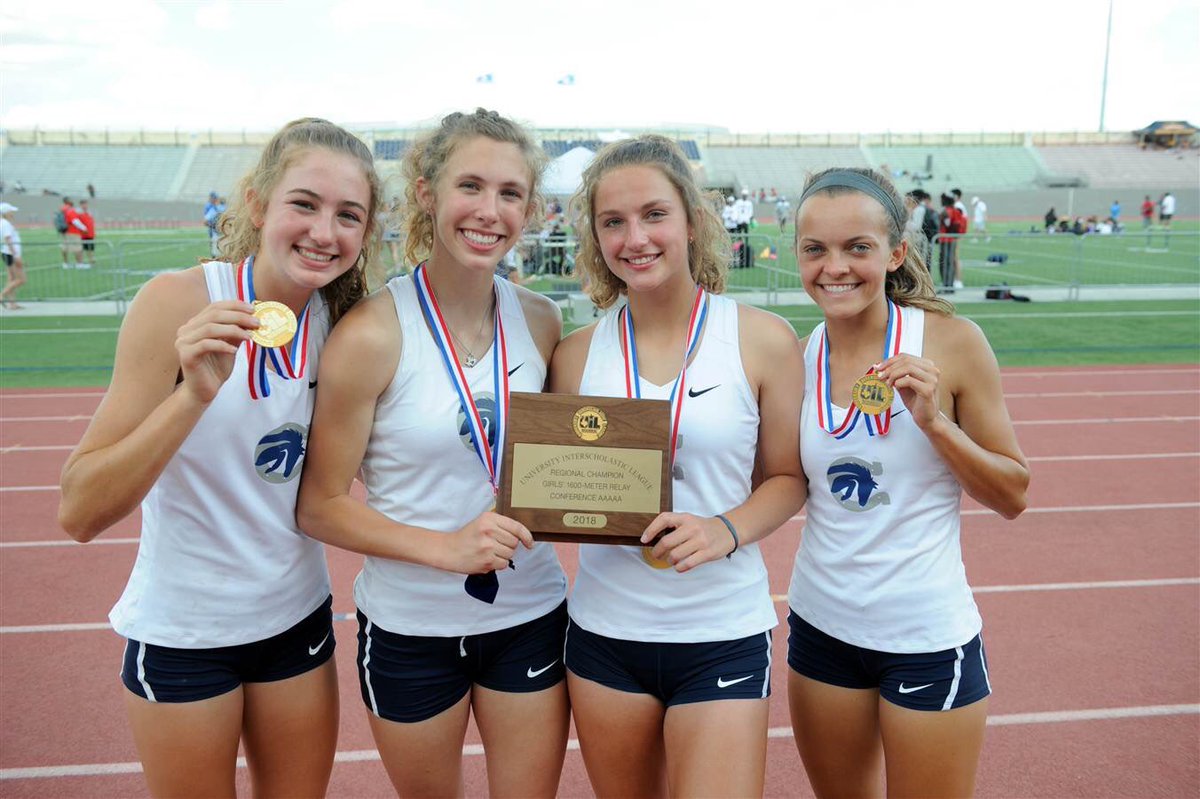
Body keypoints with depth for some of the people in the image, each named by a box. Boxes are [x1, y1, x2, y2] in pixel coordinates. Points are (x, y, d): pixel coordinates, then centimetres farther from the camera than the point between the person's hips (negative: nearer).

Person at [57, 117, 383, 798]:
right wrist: (196, 393, -35)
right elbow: (80, 513, -23)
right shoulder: (180, 301, -20)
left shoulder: (343, 320, -8)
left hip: (297, 614, 4)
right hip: (181, 631, -3)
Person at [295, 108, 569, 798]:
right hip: (410, 630, -3)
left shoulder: (542, 321, -4)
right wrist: (445, 547, -22)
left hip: (531, 617, 3)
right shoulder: (372, 334, -18)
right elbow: (319, 507, -12)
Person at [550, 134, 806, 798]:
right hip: (605, 629, 2)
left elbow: (787, 477, 2)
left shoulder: (764, 340, -6)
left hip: (723, 636, -2)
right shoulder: (577, 354, 0)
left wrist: (726, 530, -16)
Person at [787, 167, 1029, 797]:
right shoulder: (797, 357, -4)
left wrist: (935, 421, -20)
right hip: (821, 624, 3)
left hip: (928, 634, -3)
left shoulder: (952, 343, -13)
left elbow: (1012, 497, -6)